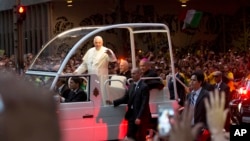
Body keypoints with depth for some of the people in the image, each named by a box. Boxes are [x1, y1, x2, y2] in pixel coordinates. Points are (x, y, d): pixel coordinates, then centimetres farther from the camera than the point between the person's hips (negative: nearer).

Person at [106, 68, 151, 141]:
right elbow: (126, 98, 15)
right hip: (132, 115, 7)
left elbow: (144, 104, -18)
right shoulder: (131, 86, 12)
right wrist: (114, 102, 2)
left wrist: (139, 117, -23)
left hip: (141, 116, -7)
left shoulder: (144, 86, -13)